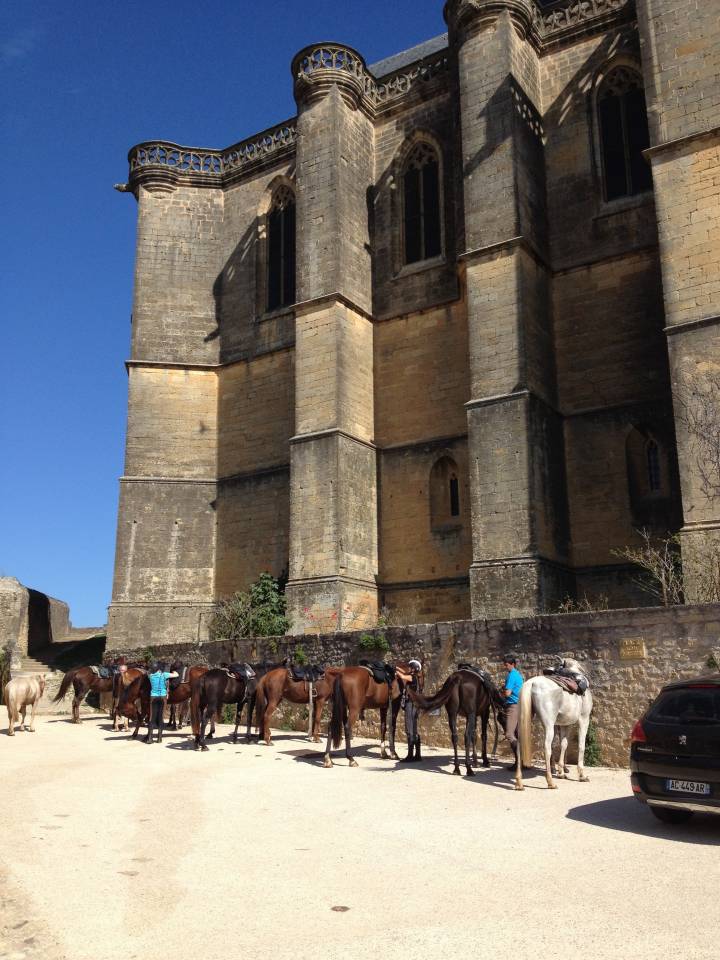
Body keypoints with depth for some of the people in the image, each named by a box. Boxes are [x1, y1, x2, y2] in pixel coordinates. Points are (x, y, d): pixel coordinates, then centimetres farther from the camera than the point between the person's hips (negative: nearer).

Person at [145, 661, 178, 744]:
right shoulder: (164, 675, -7)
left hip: (153, 697, 2)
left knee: (152, 717, 5)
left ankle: (149, 738, -2)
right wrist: (173, 671, 22)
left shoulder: (151, 675, 1)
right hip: (162, 697, -2)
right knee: (160, 717, 5)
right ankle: (159, 738, 7)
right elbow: (176, 675, 2)